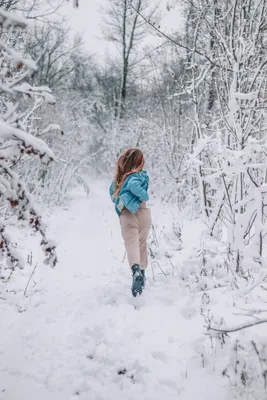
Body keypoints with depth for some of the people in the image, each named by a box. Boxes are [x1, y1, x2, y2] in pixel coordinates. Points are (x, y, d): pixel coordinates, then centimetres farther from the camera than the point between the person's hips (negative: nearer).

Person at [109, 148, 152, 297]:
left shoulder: (119, 177, 11)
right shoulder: (141, 175, -5)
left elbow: (113, 194, 24)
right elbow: (134, 185, -28)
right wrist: (145, 196, -14)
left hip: (126, 215, 1)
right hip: (142, 212, -1)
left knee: (131, 242, -13)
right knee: (142, 243, 19)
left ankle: (136, 270, -40)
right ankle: (142, 272, 32)